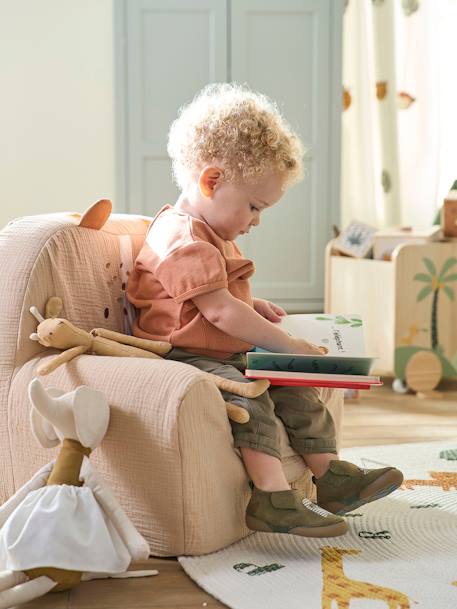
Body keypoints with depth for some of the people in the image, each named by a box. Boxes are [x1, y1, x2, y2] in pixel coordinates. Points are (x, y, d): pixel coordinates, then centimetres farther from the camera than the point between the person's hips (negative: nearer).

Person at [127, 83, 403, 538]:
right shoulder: (184, 239, -20)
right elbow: (220, 311, -27)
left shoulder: (210, 235, 17)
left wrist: (252, 307, 11)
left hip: (229, 355, 10)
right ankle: (272, 498, -32)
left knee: (298, 390, 3)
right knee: (249, 398, -30)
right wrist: (286, 345, -24)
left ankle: (331, 475, 7)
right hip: (185, 358, -10)